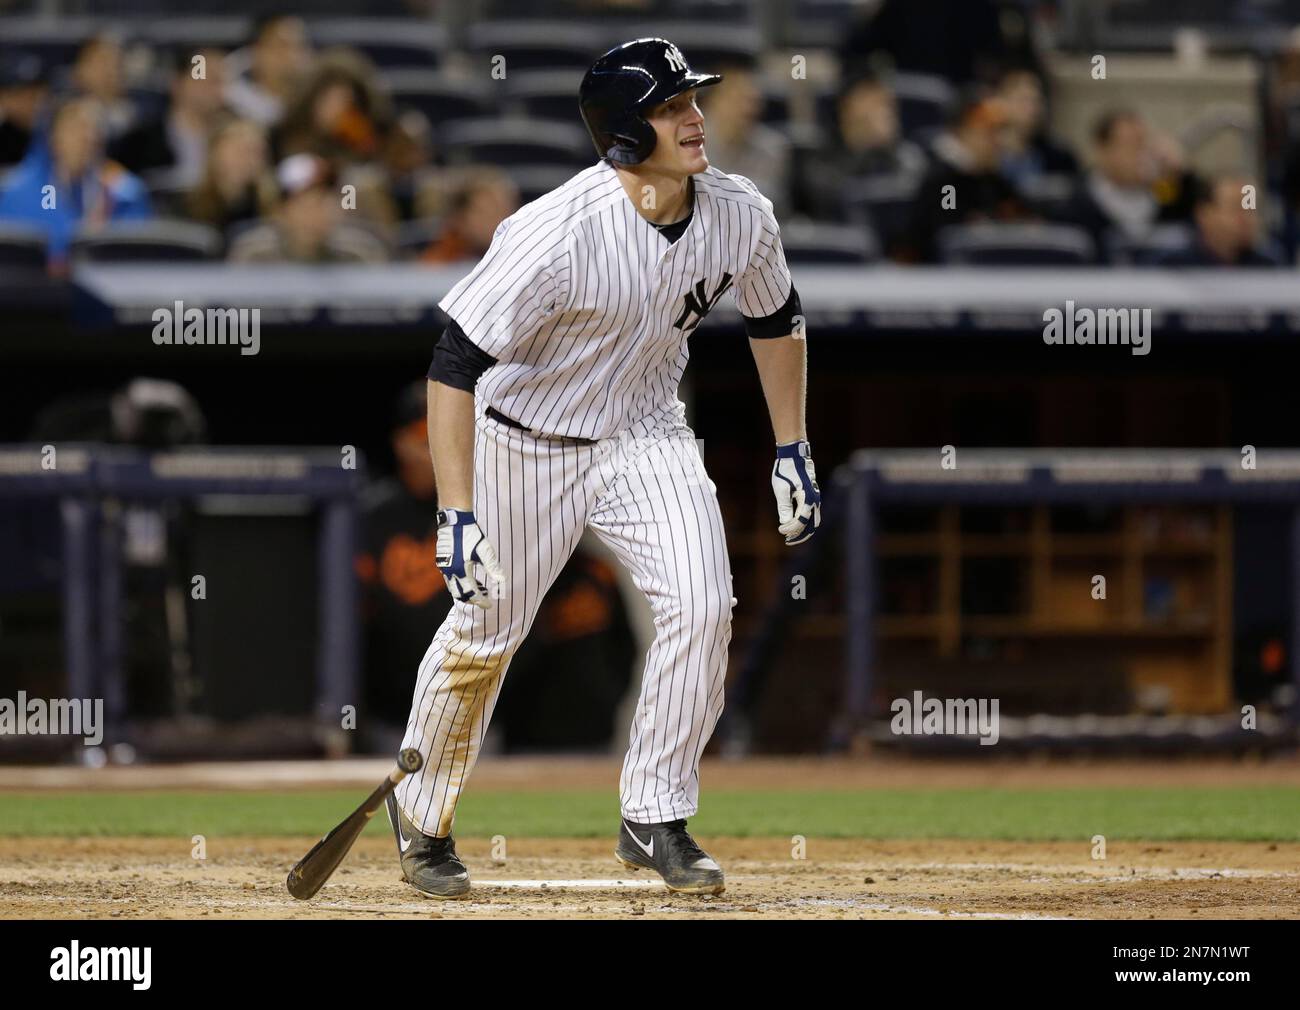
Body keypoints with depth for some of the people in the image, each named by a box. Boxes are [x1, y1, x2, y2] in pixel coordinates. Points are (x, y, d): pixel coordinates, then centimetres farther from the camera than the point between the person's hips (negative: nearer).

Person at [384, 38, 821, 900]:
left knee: (702, 603, -17)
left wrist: (793, 451, 8)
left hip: (646, 434, 4)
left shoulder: (740, 214, -13)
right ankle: (422, 820, 31)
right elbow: (455, 362, -30)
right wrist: (457, 513, -34)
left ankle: (655, 820, -3)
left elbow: (775, 317, 8)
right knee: (485, 635, 6)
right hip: (527, 442, -4)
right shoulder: (558, 234, -31)